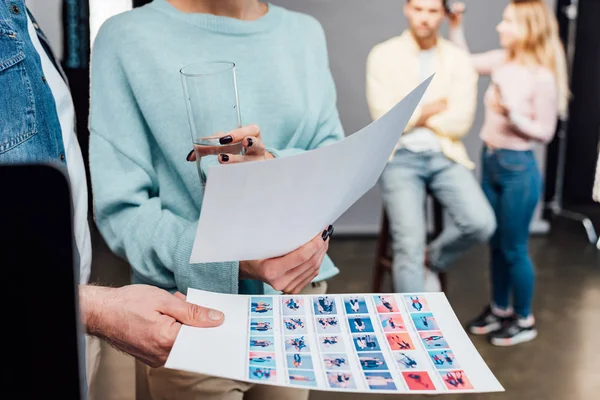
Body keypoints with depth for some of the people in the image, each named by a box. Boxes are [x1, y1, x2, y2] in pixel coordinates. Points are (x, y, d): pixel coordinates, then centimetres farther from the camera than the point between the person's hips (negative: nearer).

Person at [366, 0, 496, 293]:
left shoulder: (459, 59, 5)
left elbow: (459, 124, -4)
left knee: (481, 224, -18)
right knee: (408, 246, -15)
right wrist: (434, 107, -3)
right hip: (401, 158, -2)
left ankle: (433, 261, 14)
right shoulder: (383, 55, -1)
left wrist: (415, 113, -4)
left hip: (445, 157, 3)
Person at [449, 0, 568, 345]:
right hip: (490, 160, 7)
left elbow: (546, 132, -13)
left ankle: (524, 320, 23)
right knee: (496, 243, 17)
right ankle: (500, 309, 35)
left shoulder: (543, 77, -17)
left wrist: (512, 114, -26)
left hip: (518, 167, -7)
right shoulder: (503, 61, 2)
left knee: (514, 248, 5)